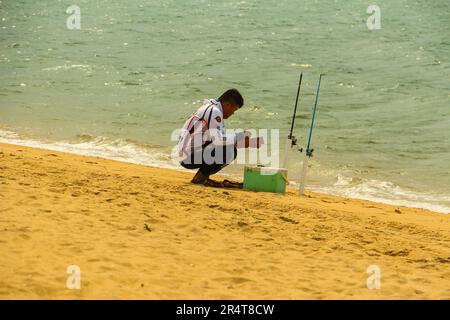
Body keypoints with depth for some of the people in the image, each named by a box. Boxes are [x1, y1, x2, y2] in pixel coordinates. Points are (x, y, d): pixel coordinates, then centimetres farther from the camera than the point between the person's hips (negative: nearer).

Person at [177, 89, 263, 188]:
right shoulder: (214, 111, -13)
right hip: (189, 158, -10)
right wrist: (240, 136, -13)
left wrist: (252, 143, 15)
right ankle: (200, 177, -8)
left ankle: (202, 176, 8)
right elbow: (217, 139, -24)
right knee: (230, 151, -17)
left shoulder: (208, 108, 19)